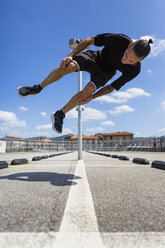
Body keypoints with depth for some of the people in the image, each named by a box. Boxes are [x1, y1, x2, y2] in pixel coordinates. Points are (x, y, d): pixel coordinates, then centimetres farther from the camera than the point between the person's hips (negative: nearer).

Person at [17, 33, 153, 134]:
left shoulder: (134, 70, -27)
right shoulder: (120, 39, -33)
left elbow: (113, 87, -16)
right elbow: (90, 40, -20)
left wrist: (93, 96, -27)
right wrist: (70, 55, -28)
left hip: (106, 71, 0)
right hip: (96, 57, 0)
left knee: (89, 90, -30)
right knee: (69, 66, -28)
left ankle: (59, 115, -11)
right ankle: (37, 88, -5)